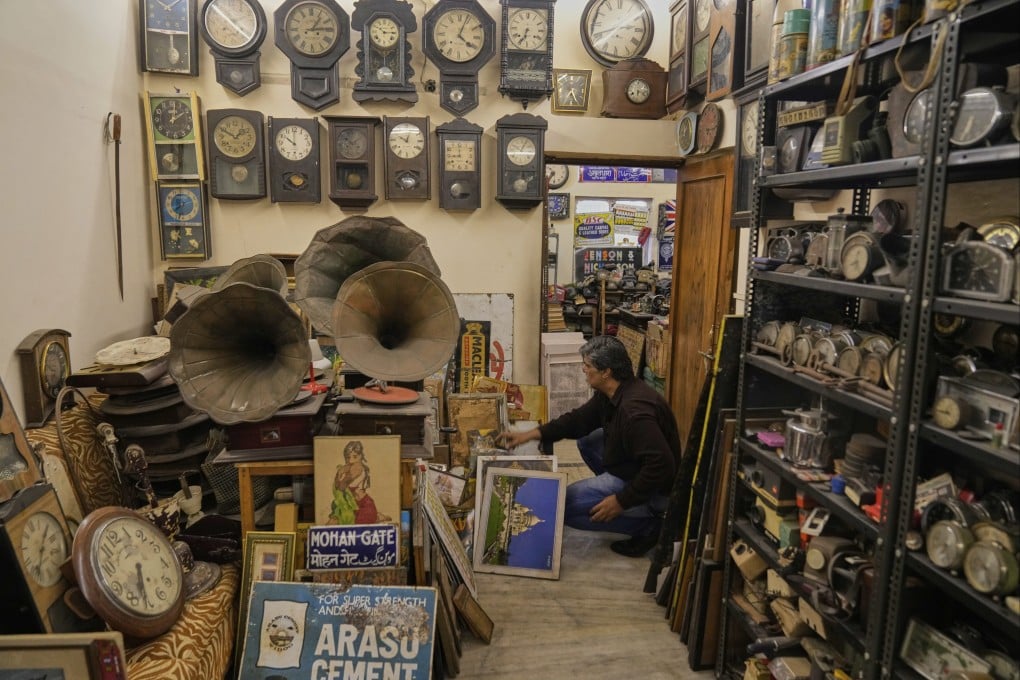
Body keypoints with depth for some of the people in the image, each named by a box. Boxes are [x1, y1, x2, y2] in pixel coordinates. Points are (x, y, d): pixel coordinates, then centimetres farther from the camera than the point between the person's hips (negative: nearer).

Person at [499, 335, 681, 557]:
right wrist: (531, 434, 4)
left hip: (654, 488, -10)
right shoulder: (611, 394, -2)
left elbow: (661, 466, -33)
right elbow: (579, 419, 10)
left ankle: (647, 524, -5)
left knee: (562, 507, -12)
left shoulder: (635, 410, -32)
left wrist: (621, 501, -26)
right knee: (586, 440, 19)